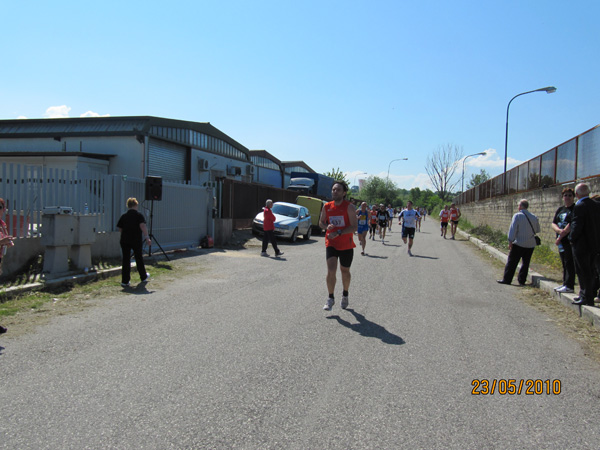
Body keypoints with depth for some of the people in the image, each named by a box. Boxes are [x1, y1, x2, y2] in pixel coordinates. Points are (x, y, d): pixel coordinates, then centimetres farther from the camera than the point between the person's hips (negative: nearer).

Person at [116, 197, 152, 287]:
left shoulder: (123, 216, 7)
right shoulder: (139, 215, -4)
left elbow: (120, 228, 11)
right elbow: (143, 226, -18)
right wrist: (147, 237, -22)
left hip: (125, 241, 2)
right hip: (137, 241, -2)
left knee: (126, 260, 4)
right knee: (139, 259, 14)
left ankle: (125, 281, 0)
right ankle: (144, 277, 29)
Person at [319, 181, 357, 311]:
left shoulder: (349, 207, -11)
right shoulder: (327, 206, 1)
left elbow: (355, 227, -16)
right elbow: (321, 222, 14)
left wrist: (338, 233, -25)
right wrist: (327, 226, -9)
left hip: (346, 245, -1)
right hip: (331, 243, 2)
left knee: (345, 271, 14)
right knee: (331, 270, -12)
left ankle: (345, 294, 37)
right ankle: (330, 298, 1)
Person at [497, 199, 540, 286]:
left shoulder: (517, 216, -9)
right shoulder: (534, 217, 5)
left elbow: (513, 229, -13)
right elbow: (537, 230, 16)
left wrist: (510, 242, -10)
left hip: (519, 244, -5)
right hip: (531, 245, 5)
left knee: (511, 262, 2)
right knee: (525, 263, 13)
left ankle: (506, 279, 4)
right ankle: (522, 280, 16)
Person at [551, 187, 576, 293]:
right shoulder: (560, 209, 16)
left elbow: (571, 225, -16)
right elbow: (553, 223, 9)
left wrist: (560, 237, -15)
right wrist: (559, 230, -12)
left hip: (570, 240, -8)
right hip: (561, 241, 8)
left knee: (569, 263, -6)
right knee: (564, 263, 13)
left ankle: (569, 286, -3)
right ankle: (565, 284, 21)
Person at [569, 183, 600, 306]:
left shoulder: (579, 207, -17)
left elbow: (576, 227, -21)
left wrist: (572, 239, -5)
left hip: (582, 245, -7)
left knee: (583, 273, 0)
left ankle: (586, 298, 4)